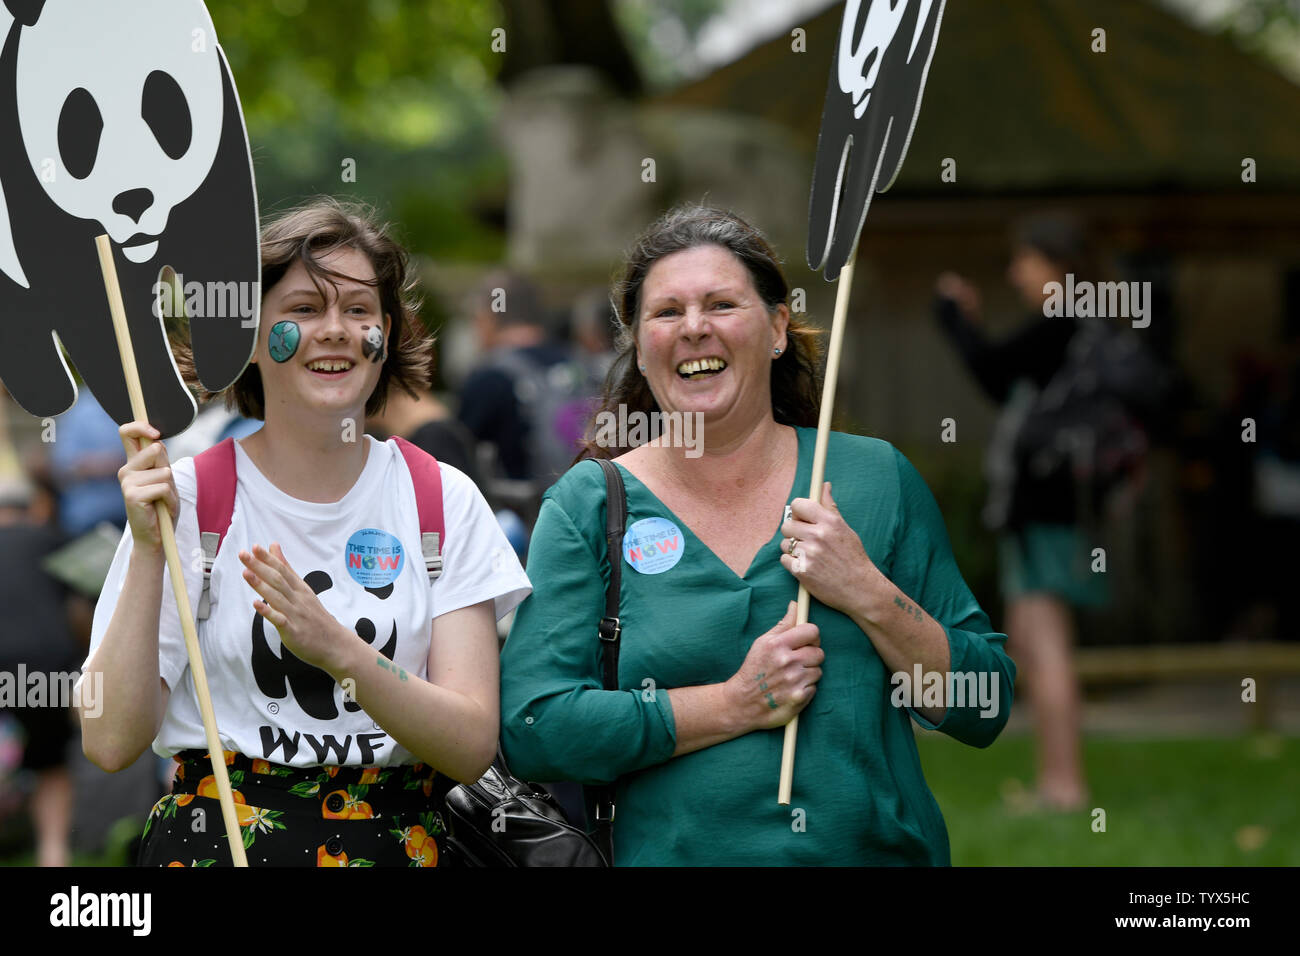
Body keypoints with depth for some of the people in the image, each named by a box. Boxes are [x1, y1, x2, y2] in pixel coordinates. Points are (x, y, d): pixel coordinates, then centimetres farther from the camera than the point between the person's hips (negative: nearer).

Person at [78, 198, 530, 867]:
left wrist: (337, 648, -19)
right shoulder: (188, 494, -1)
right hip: (215, 837, -1)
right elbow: (110, 743, -6)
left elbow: (472, 748, -6)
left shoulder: (444, 502, 3)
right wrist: (149, 553, -14)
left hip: (397, 840, 1)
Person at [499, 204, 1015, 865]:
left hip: (882, 850, 1)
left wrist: (868, 594, -15)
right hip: (674, 857, -1)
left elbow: (983, 711, 0)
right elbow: (530, 728, -11)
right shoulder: (588, 504, -2)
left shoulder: (875, 477, 2)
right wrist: (740, 704, -15)